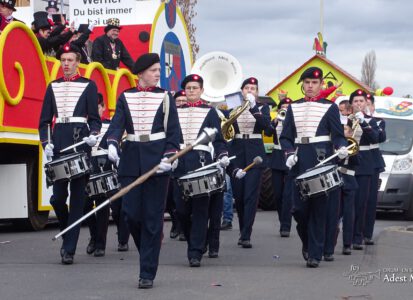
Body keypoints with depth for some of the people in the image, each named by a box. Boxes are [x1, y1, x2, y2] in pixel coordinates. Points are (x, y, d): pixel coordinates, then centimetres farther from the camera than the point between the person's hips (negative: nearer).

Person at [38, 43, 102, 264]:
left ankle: (69, 250, -3)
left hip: (79, 141, -3)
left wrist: (93, 135, -16)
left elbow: (95, 118, 4)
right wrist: (46, 143, -2)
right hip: (59, 141, 3)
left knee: (77, 197, -4)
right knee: (58, 197, -1)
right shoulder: (53, 86, 15)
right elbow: (44, 120, 13)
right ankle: (67, 236, 24)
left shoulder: (88, 85, 7)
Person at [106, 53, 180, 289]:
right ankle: (149, 255, 25)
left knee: (153, 218, -2)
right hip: (131, 162, 2)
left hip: (157, 161, -2)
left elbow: (173, 131, 1)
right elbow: (117, 124, -4)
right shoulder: (125, 97, 8)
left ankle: (148, 273, 2)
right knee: (132, 214, -1)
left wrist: (169, 157, -14)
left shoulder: (165, 97, 5)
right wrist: (112, 144, -24)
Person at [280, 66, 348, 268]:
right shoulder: (293, 107, 13)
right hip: (300, 163, 3)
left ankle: (315, 254, 2)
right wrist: (289, 153, -6)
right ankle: (307, 243, 25)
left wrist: (341, 148, -20)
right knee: (299, 208, 0)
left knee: (318, 209, -3)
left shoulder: (330, 107, 5)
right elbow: (285, 137, 12)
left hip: (321, 161, -2)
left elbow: (338, 135, 1)